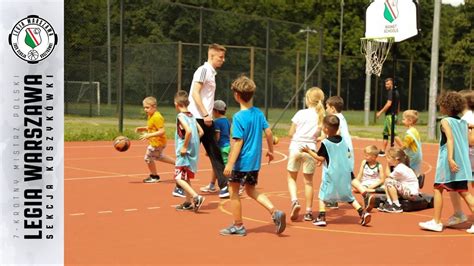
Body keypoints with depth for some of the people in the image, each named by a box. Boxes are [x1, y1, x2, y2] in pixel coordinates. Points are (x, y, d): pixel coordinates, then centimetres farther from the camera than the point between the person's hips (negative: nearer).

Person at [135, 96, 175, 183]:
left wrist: (149, 135, -33)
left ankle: (154, 177, 21)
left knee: (148, 158, 1)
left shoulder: (157, 117, -26)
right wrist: (142, 128, 5)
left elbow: (161, 131, -29)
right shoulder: (150, 116, 6)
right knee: (158, 156, 29)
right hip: (155, 141, 11)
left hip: (158, 142, -11)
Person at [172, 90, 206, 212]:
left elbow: (189, 131, -27)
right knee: (186, 178, 19)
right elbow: (201, 132, 13)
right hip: (193, 152, 9)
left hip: (185, 153, -9)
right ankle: (188, 202, 25)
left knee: (178, 178, -7)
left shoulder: (181, 116, -13)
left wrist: (185, 146, -19)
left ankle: (196, 197, -17)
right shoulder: (191, 116, 11)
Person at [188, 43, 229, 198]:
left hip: (206, 120, 9)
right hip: (198, 118, -9)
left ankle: (224, 187, 7)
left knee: (215, 153, 6)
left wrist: (208, 115, 14)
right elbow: (195, 93, -18)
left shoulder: (211, 73, 18)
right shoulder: (203, 70, -9)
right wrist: (205, 114, -22)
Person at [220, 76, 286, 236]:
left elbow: (238, 142, -21)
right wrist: (270, 151, 21)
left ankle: (238, 226, 16)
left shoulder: (238, 117, -17)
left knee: (233, 191, 8)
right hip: (255, 162, 7)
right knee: (251, 190, 21)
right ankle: (275, 212, 6)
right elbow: (268, 132, 6)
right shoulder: (259, 113, 3)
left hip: (241, 163, -7)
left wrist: (230, 163, -19)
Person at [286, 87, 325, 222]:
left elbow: (290, 133, 0)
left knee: (291, 177, 14)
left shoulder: (301, 113, -4)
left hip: (295, 147, -2)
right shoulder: (322, 116, 1)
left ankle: (295, 201, -10)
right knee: (308, 181, 12)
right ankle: (308, 211, 14)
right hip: (310, 149, 2)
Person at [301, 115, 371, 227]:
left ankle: (321, 217, -4)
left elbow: (321, 158, -11)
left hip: (331, 174, -5)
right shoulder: (343, 140, 5)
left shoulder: (325, 143, -12)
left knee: (323, 194, 5)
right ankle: (363, 212, 5)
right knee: (348, 195, 15)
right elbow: (348, 154, 13)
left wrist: (309, 151, -2)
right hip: (345, 174, 5)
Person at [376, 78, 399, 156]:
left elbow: (389, 104, -21)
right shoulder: (396, 92, 17)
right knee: (385, 133, 13)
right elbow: (398, 104, 22)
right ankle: (383, 151, 17)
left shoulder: (391, 92, -13)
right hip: (394, 115, 10)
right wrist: (396, 113, 26)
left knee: (393, 133, -11)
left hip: (390, 115, -10)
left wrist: (380, 112, -17)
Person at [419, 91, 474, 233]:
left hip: (449, 162, -6)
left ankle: (436, 222, 8)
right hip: (462, 163, 6)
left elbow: (450, 139, -20)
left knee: (438, 189, 6)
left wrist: (450, 158, -28)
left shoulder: (446, 121, -7)